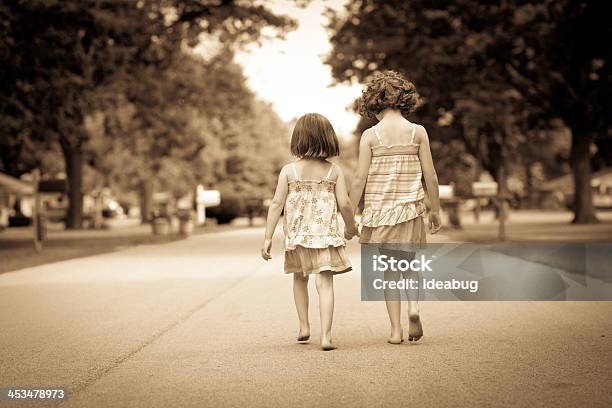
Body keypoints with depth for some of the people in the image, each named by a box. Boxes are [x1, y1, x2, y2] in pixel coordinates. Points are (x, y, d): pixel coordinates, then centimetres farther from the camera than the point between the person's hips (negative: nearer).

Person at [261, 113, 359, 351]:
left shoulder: (289, 171, -3)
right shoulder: (334, 171, -1)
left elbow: (277, 204, -6)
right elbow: (344, 203, -5)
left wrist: (267, 238, -2)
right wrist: (351, 226, 15)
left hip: (296, 234, 1)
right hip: (326, 234, -1)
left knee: (300, 279, 22)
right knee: (325, 283, -4)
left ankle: (304, 327, 25)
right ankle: (325, 335, -13)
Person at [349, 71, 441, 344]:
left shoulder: (370, 135, -4)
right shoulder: (418, 132, -1)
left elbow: (360, 178, -6)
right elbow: (430, 176, 0)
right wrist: (435, 210, 11)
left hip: (379, 210, -1)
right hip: (410, 209, 1)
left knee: (390, 269, 9)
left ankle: (396, 330, 8)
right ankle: (414, 306, -6)